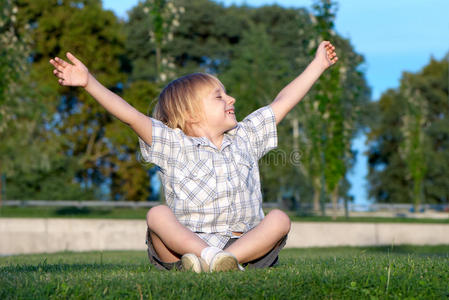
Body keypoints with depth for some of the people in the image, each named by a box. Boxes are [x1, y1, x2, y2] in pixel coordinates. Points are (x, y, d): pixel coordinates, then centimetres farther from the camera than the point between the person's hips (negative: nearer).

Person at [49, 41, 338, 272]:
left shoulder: (244, 137, 20)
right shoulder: (174, 145, 7)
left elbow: (283, 102, 26)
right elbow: (131, 115, -3)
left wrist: (318, 64, 32)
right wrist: (89, 82, -13)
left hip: (245, 242, 3)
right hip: (185, 242, -3)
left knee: (279, 218, -22)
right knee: (158, 214, -27)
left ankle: (227, 259, -42)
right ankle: (209, 256, -47)